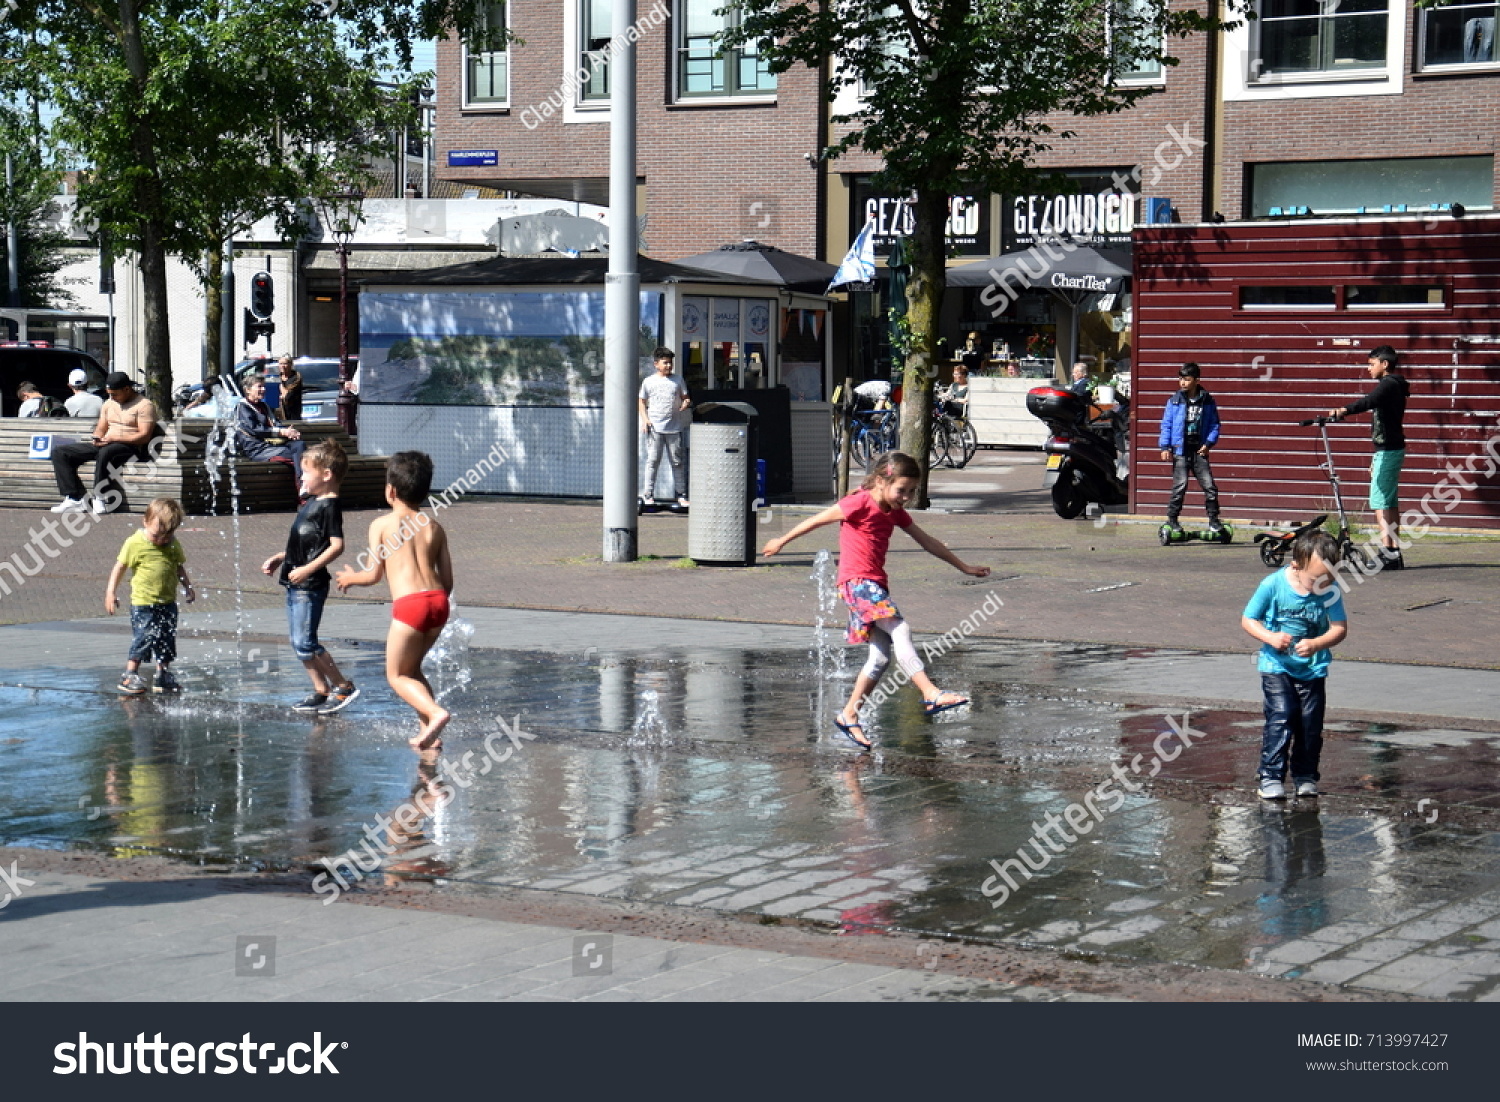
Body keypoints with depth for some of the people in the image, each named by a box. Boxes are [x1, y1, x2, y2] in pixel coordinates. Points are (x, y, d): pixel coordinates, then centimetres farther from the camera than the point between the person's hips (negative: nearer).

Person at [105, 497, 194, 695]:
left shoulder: (173, 545, 4)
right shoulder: (134, 543, -10)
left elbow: (179, 567, 20)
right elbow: (120, 568, -3)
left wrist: (188, 587, 16)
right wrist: (110, 593, -4)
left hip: (167, 602, 5)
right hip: (142, 604, -5)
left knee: (167, 640, 9)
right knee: (145, 638, -11)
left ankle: (163, 677, 21)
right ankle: (130, 675, 2)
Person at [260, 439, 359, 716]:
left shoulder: (329, 506, -15)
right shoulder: (312, 502, 15)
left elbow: (336, 546, -23)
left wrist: (308, 569, -26)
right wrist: (280, 558, 20)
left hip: (311, 585, -10)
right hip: (295, 583, 10)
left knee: (304, 643, -9)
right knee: (298, 643, 13)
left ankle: (344, 687, 0)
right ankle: (321, 691, 20)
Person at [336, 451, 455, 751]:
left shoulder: (381, 525, 4)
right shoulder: (434, 527, 16)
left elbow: (374, 575, 4)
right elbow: (448, 580, 14)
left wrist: (350, 578, 25)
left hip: (409, 603, -6)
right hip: (438, 601, 6)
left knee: (396, 675, 7)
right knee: (412, 667, 23)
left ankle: (435, 712, -18)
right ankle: (428, 732, 16)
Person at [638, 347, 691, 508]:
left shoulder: (678, 381, 9)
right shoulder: (648, 382, 6)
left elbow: (685, 398, 15)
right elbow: (642, 402, 11)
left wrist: (686, 403, -9)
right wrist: (645, 419, -2)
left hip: (674, 428, 1)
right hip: (654, 428, -1)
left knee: (677, 462, 5)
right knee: (653, 461, -4)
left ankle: (681, 495, 11)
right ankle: (648, 495, 1)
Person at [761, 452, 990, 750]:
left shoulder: (895, 512, 14)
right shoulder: (860, 503, -10)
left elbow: (927, 542, 20)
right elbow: (818, 520, -3)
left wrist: (964, 567, 23)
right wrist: (781, 542, 5)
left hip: (876, 586, 9)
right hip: (856, 582, -9)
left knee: (881, 657, 4)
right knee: (900, 630, -23)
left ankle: (849, 715, 13)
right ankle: (931, 695, -32)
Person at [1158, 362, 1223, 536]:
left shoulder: (1207, 401, 5)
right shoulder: (1174, 401, 2)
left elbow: (1214, 424, 10)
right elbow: (1166, 425, 3)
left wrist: (1208, 443, -3)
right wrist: (1165, 447, -5)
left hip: (1199, 450, 1)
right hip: (1180, 450, -1)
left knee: (1210, 485, -1)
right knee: (1180, 486, -6)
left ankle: (1213, 519, 9)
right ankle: (1172, 519, 4)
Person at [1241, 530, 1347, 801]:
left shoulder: (1331, 590, -9)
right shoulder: (1273, 585, -14)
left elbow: (1340, 628, -7)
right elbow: (1248, 620, -5)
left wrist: (1316, 644, -26)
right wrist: (1270, 637, -22)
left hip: (1313, 669, 2)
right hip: (1277, 666, -2)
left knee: (1310, 723, 3)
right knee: (1280, 717, -14)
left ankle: (1305, 776, 20)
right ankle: (1270, 776, -8)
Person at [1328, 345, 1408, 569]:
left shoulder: (1388, 384, -13)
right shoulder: (1394, 386, 20)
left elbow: (1369, 401, -34)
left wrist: (1344, 410, -50)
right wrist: (1377, 459, 29)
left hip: (1388, 450, -10)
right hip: (1391, 449, 10)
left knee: (1379, 501, -11)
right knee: (1390, 502, 11)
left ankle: (1387, 551, -15)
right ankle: (1395, 553, 12)